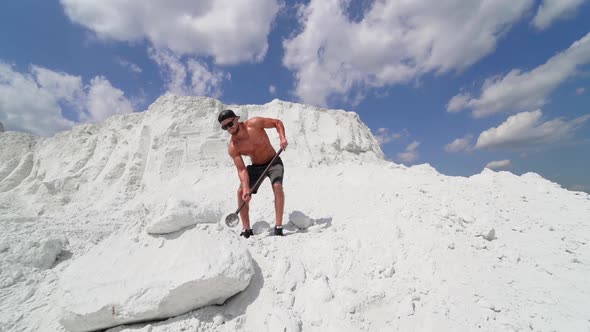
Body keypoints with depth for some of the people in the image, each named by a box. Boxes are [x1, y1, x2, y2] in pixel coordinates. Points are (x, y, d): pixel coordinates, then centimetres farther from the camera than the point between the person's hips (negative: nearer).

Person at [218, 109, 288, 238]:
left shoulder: (254, 123, -20)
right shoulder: (233, 148, -15)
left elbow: (277, 122, -9)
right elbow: (242, 169, -19)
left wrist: (282, 137, -26)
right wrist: (246, 189, -33)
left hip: (273, 162, -3)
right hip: (255, 167, 3)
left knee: (277, 186, -28)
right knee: (241, 192, -11)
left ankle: (278, 227, -21)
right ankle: (247, 229, 0)